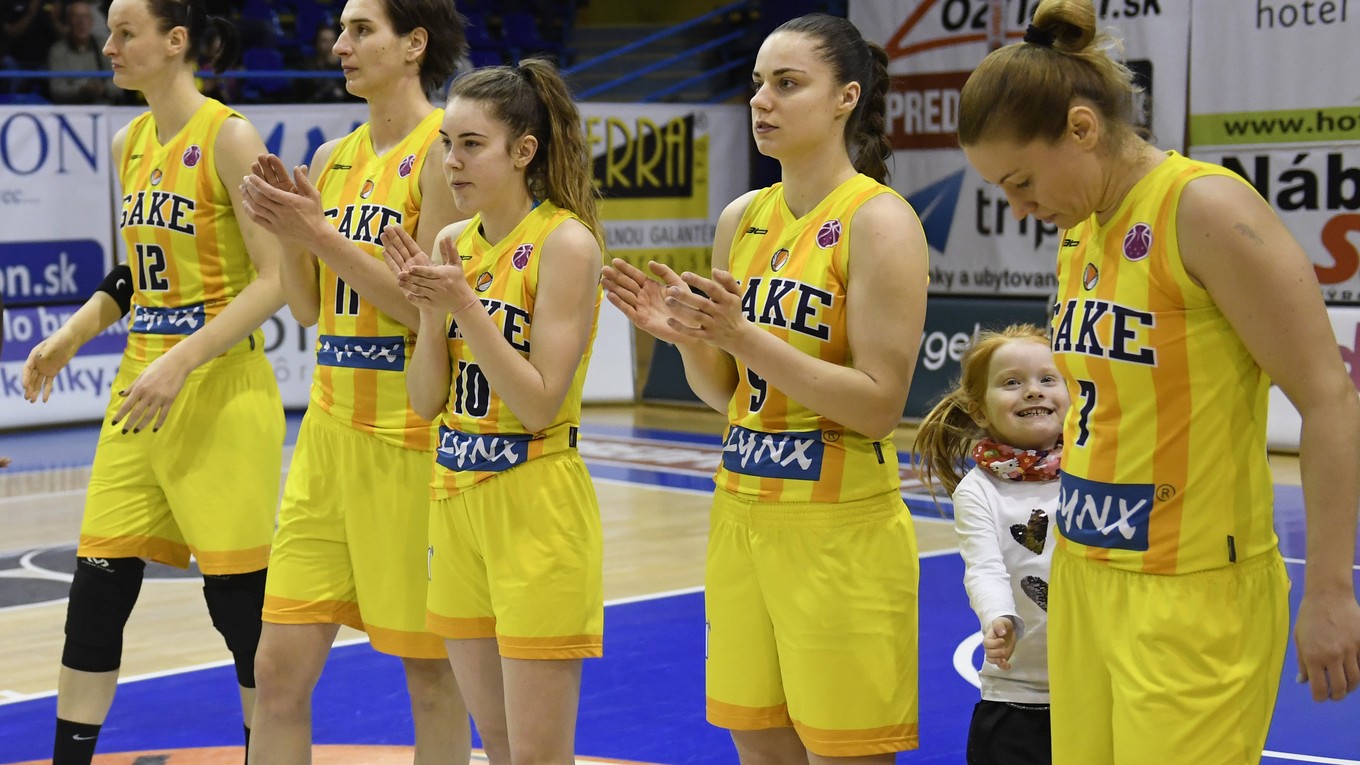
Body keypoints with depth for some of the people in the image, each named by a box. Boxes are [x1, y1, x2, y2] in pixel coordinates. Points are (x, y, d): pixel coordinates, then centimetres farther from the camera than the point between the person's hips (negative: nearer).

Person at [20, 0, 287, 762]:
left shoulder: (228, 136, -11)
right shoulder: (130, 143, 11)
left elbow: (275, 280, -16)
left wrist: (180, 362, -22)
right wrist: (70, 337, 8)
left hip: (221, 392, -7)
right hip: (142, 390, 7)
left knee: (241, 599, 1)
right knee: (98, 586, 6)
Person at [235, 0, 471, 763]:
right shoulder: (335, 158, 13)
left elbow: (430, 309, -15)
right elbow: (311, 308, 14)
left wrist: (320, 234, -16)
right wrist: (288, 229, -2)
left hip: (410, 435, -7)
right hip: (331, 426, 7)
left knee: (430, 668, 5)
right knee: (282, 664, 6)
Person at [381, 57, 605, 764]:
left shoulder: (565, 242, -12)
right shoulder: (455, 244, 8)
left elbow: (539, 406, -17)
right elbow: (427, 400, 5)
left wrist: (465, 305, -22)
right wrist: (431, 307, -9)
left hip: (537, 507, -7)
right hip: (456, 500, 7)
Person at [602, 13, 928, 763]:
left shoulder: (878, 221, -11)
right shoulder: (741, 220, 9)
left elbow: (880, 406, -17)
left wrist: (746, 337, -24)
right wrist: (685, 334, -6)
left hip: (840, 532, -7)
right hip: (741, 514, 7)